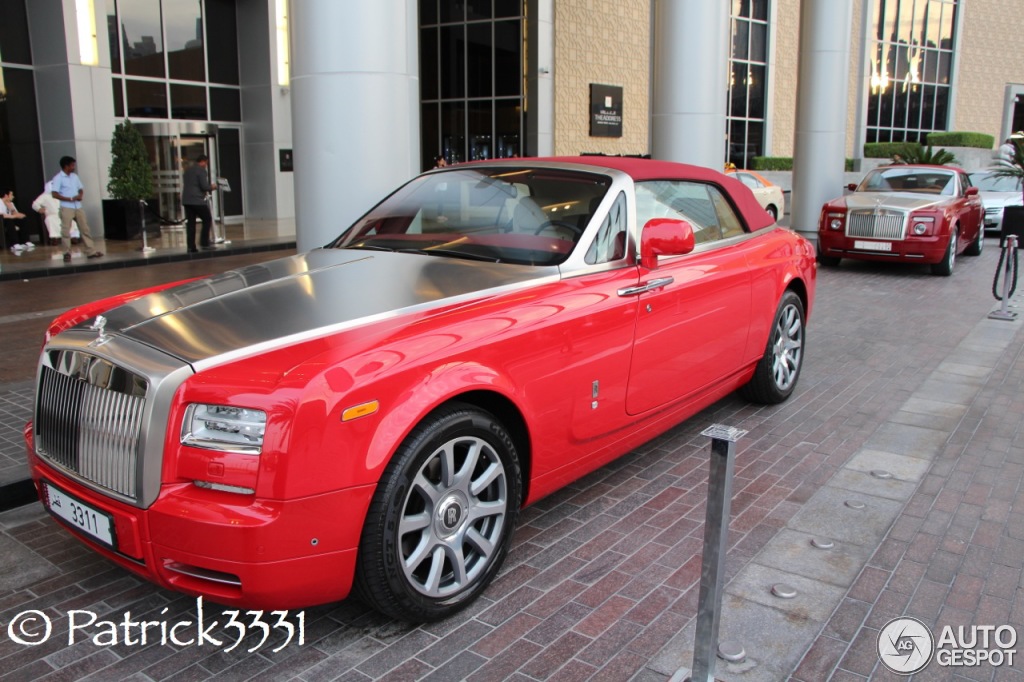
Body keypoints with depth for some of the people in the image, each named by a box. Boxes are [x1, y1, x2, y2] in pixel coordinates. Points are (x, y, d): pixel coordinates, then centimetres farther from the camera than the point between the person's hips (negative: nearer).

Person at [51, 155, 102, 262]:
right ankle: (67, 253, 2)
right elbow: (54, 194, -13)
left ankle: (91, 251, 12)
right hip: (66, 208, -6)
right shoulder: (58, 178, -8)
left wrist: (80, 195, -6)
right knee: (66, 231, -4)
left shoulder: (75, 176, 11)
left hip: (78, 207, 6)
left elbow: (81, 189, 17)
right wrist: (70, 199, -18)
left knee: (85, 229, 7)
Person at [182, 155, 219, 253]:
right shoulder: (202, 171, -8)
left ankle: (191, 247, 4)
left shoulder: (188, 170, 17)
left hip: (186, 200, 7)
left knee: (190, 223, 7)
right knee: (207, 219, 6)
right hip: (197, 200, -7)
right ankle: (204, 243, 1)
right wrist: (212, 187, 5)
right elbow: (204, 186, -16)